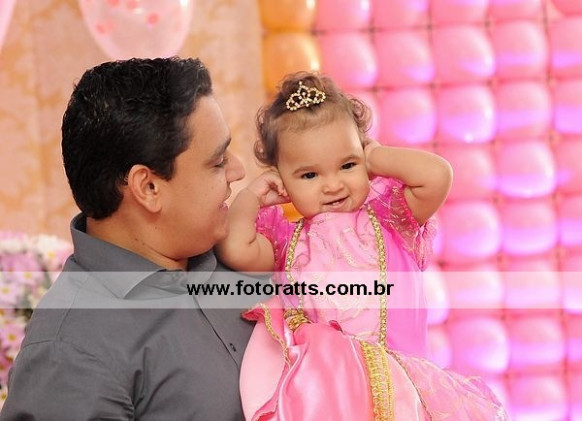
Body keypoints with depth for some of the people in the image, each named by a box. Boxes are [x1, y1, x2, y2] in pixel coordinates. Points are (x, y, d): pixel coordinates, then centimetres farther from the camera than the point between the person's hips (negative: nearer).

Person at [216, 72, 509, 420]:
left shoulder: (389, 216, 11)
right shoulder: (284, 238, 13)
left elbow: (436, 175, -6)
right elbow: (236, 250, -7)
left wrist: (376, 157, 8)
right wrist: (253, 195, 8)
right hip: (317, 386, 0)